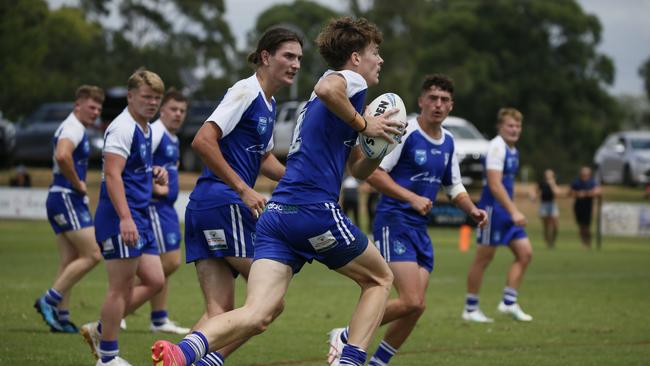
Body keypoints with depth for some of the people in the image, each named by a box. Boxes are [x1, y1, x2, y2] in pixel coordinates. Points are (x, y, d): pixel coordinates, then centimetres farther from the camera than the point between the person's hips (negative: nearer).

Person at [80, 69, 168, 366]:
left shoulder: (145, 130, 16)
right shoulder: (122, 128, -13)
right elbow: (112, 174, -23)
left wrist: (154, 173, 10)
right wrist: (125, 218, -31)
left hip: (140, 218, 9)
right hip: (120, 218, -9)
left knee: (154, 281, 8)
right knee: (122, 286, -5)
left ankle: (99, 330, 18)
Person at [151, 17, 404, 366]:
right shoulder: (351, 80, 3)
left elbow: (358, 169, 36)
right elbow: (326, 88, -25)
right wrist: (363, 124, -12)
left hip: (276, 215, 7)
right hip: (316, 211, -7)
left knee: (258, 313, -10)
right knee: (379, 279, 17)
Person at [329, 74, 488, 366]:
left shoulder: (447, 142, 13)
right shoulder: (405, 133, -12)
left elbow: (454, 187, 25)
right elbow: (372, 172, -18)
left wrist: (472, 210, 6)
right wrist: (411, 198, -25)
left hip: (420, 230, 8)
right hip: (393, 223, -8)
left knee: (415, 308, 1)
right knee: (411, 302, -19)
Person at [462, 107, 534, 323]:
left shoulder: (512, 150, 14)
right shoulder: (497, 147, -15)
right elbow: (494, 185, -24)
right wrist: (514, 212, -28)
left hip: (507, 211, 9)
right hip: (493, 210, -9)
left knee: (525, 252, 1)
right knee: (483, 258, -2)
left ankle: (509, 302, 5)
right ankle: (470, 309, 7)